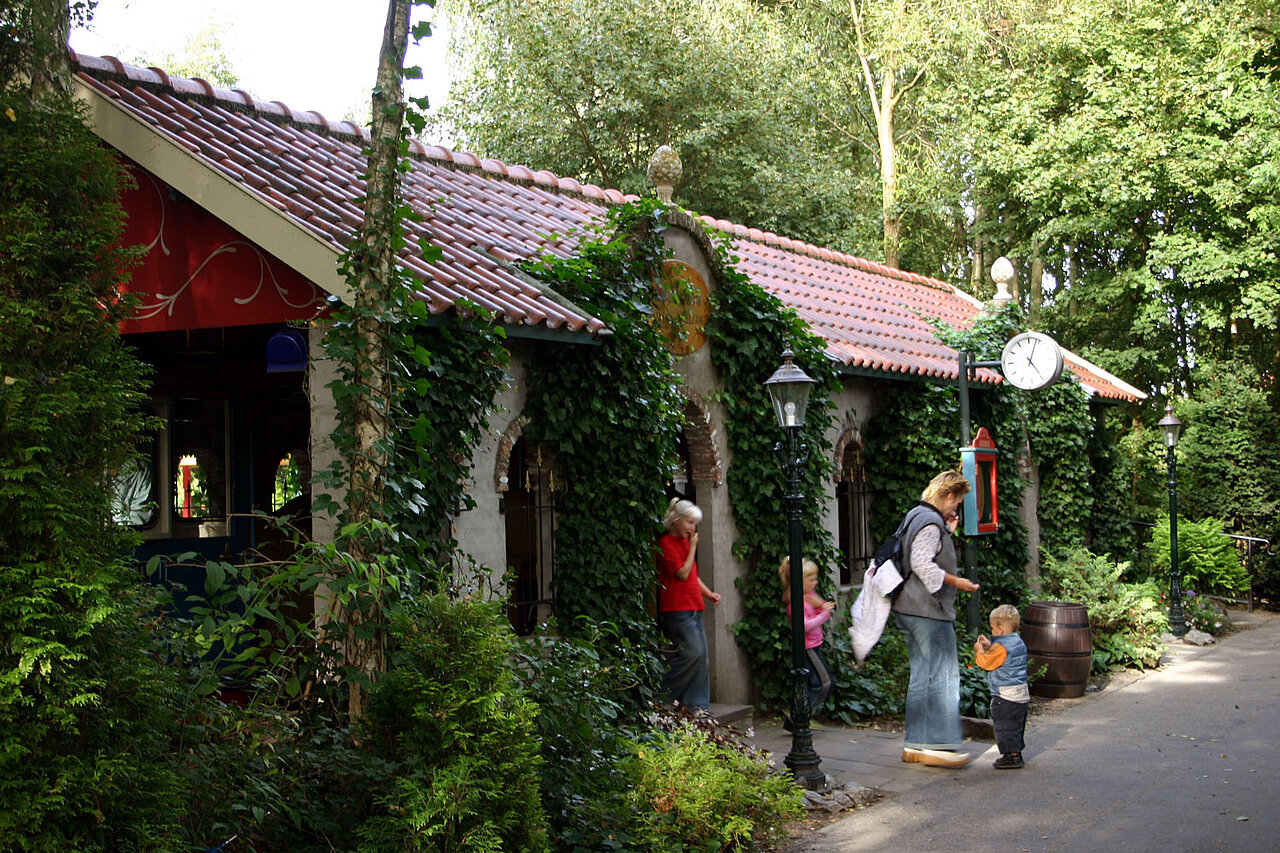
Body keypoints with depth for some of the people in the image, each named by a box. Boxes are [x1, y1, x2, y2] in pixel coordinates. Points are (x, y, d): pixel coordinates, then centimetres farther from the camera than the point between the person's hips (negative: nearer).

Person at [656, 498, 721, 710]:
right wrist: (693, 547, -7)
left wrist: (709, 593, 14)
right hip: (677, 608, -9)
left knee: (701, 657, 5)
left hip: (693, 608, 9)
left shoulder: (685, 542, 20)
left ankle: (696, 704, 9)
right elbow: (683, 573, -15)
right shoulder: (666, 543, -10)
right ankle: (665, 696, -4)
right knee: (692, 652, -16)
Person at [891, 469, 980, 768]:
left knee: (922, 676, 13)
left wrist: (947, 532, 16)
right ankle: (939, 744, -5)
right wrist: (955, 582, -16)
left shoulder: (915, 517, 17)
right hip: (928, 610, -11)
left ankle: (915, 744, 16)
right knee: (943, 675, -6)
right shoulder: (931, 522, -14)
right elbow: (922, 564, -24)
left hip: (909, 609, 11)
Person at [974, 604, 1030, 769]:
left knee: (1006, 726, -4)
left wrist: (979, 650, 2)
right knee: (1016, 726, 17)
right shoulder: (1018, 642, 12)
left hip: (1006, 696, -10)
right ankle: (1016, 753, 24)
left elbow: (986, 663, -13)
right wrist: (989, 646, 21)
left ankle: (1012, 755, -4)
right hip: (1022, 693, 10)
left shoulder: (1001, 647, -18)